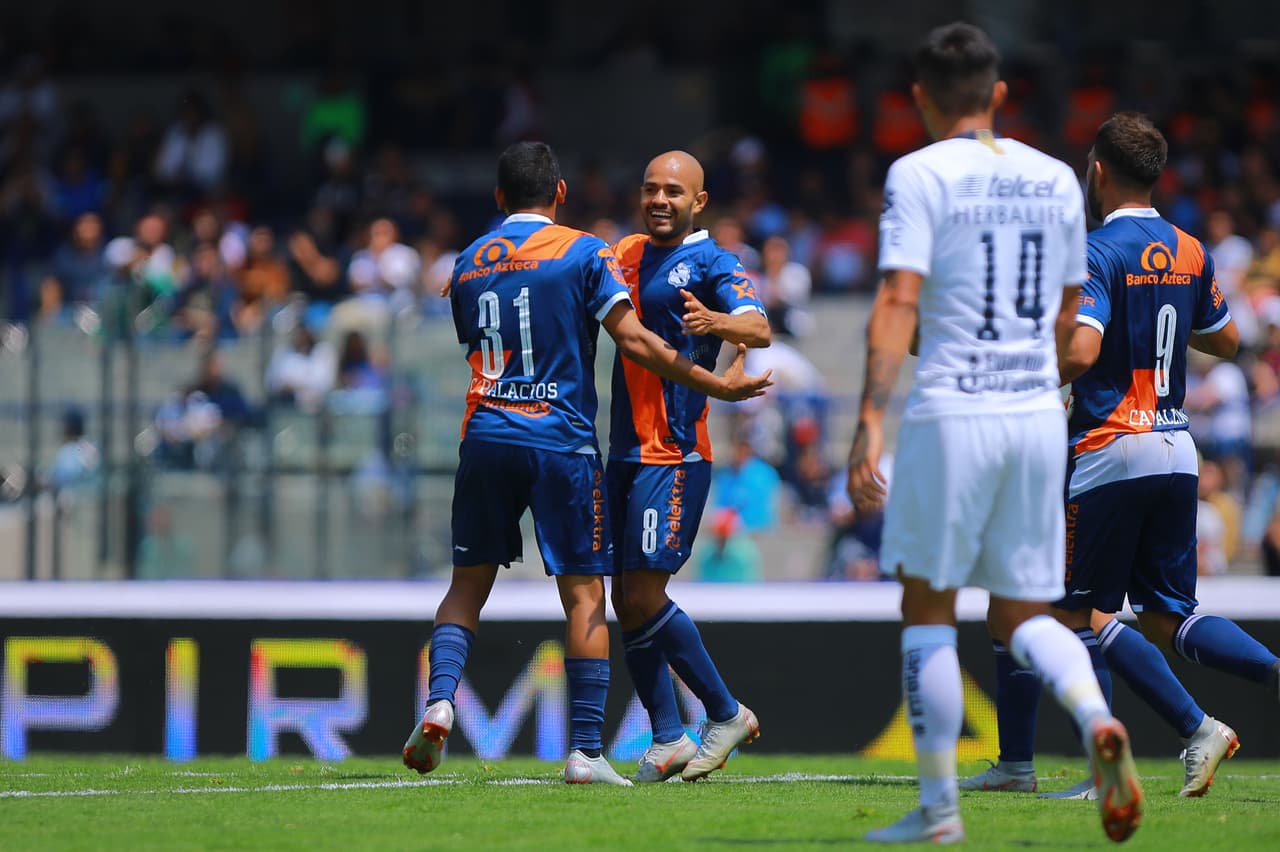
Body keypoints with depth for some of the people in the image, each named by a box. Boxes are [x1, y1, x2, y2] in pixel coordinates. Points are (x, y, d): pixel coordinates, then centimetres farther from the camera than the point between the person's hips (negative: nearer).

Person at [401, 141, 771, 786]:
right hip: (561, 442, -3)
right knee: (583, 594, 0)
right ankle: (585, 751, -5)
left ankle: (439, 703, -9)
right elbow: (632, 338, -9)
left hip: (486, 436, 3)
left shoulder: (468, 263, 13)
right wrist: (713, 384, -5)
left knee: (468, 584, 14)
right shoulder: (582, 253, -1)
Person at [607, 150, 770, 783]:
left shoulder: (710, 262, -8)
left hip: (675, 453, -8)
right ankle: (667, 739, 12)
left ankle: (727, 714, 3)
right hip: (625, 449, 8)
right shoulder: (627, 254, 15)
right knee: (626, 601, 6)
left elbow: (759, 329, -24)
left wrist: (718, 322, -47)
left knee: (645, 596, -12)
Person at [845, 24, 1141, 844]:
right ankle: (1098, 720, -18)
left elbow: (899, 300, -15)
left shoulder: (921, 174, -5)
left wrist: (872, 421, -19)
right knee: (1024, 616, 11)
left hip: (951, 415, -5)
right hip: (1040, 415, 5)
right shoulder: (1056, 178, 11)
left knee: (928, 612, 7)